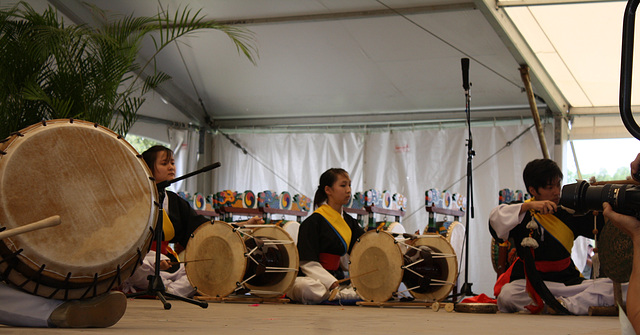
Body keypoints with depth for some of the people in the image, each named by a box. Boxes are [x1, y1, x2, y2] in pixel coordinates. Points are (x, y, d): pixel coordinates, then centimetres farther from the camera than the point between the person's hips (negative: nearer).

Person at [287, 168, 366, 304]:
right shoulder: (313, 221, -8)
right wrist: (333, 284, -24)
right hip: (310, 277, -6)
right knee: (304, 287, -42)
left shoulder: (349, 222, 13)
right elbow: (307, 263, -15)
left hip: (337, 279, 6)